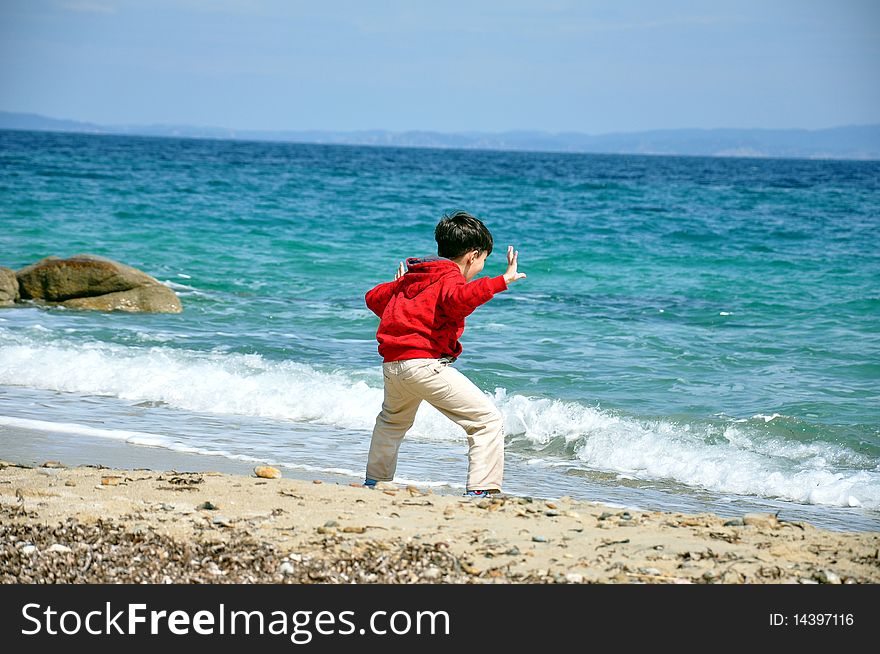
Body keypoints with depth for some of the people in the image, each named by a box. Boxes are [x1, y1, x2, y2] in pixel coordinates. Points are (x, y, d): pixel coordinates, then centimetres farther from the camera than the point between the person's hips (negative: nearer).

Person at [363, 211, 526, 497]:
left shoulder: (411, 277, 21)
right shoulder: (450, 278, -4)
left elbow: (374, 298, 34)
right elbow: (459, 298, -29)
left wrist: (398, 286, 53)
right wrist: (502, 280, -24)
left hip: (392, 365, 9)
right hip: (425, 363, -9)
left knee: (392, 420, 37)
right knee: (488, 420, -7)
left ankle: (373, 482, 46)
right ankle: (481, 491, -17)